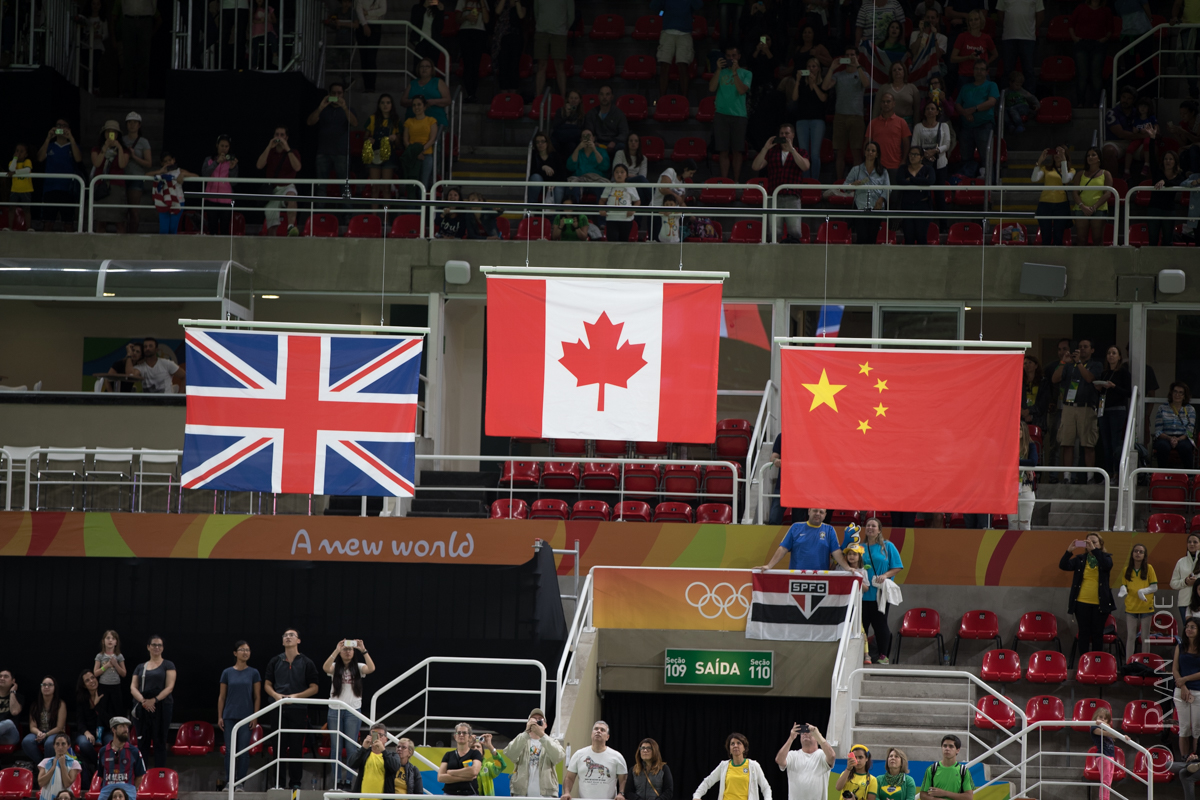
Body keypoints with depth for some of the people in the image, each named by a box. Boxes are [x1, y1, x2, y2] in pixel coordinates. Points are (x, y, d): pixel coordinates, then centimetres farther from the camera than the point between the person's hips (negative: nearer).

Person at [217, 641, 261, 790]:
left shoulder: (253, 673, 3)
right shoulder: (227, 673, 5)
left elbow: (257, 697, 4)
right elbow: (222, 696, 8)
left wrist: (255, 716, -4)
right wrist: (219, 717, 3)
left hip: (246, 717, -1)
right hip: (230, 716, 1)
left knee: (244, 750, -3)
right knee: (230, 750, 0)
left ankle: (240, 782, 2)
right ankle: (228, 782, 6)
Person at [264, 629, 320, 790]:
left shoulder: (307, 663, 6)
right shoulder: (275, 662, 12)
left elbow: (314, 688, 4)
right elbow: (267, 684, 13)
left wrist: (296, 696, -11)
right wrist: (276, 695, -8)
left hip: (298, 710, -2)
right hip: (278, 709, 2)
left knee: (297, 747, -2)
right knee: (279, 746, -2)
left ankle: (295, 782, 2)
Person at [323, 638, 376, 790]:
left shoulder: (358, 667, 4)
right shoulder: (335, 667, 4)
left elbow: (371, 668, -15)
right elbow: (325, 668, -19)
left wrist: (363, 651, -24)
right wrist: (336, 650, -27)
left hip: (353, 711, 0)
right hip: (335, 710, 1)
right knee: (336, 746, 3)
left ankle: (350, 780, 4)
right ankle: (336, 779, 8)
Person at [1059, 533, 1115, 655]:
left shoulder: (1105, 557, 4)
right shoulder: (1080, 559, 7)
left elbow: (1107, 565, -20)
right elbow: (1063, 566, -5)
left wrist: (1094, 549, -26)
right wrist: (1069, 551, -19)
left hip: (1100, 604, -1)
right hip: (1082, 603, 1)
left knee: (1097, 634, 5)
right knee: (1084, 633, 4)